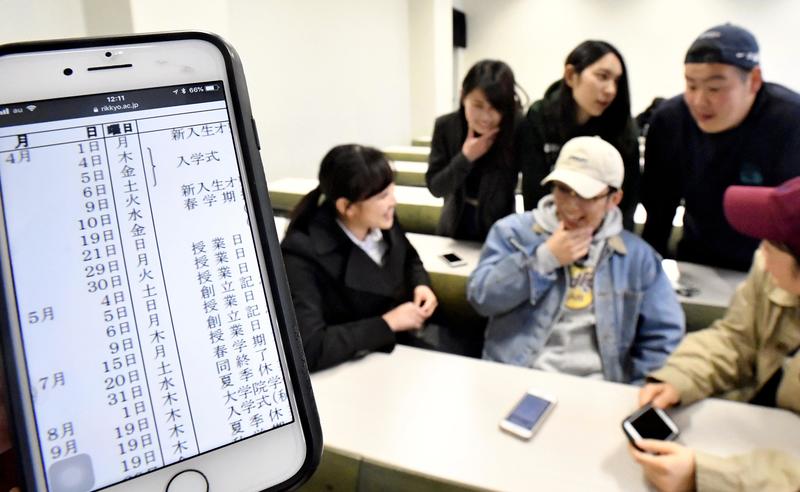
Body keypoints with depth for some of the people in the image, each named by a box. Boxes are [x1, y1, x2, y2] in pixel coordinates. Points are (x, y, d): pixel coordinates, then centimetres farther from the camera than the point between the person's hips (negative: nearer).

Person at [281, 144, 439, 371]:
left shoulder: (382, 221, -8)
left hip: (400, 346, 6)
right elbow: (309, 348, -34)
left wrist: (421, 285, -7)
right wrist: (389, 322, -27)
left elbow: (410, 259, 16)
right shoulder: (303, 254, -26)